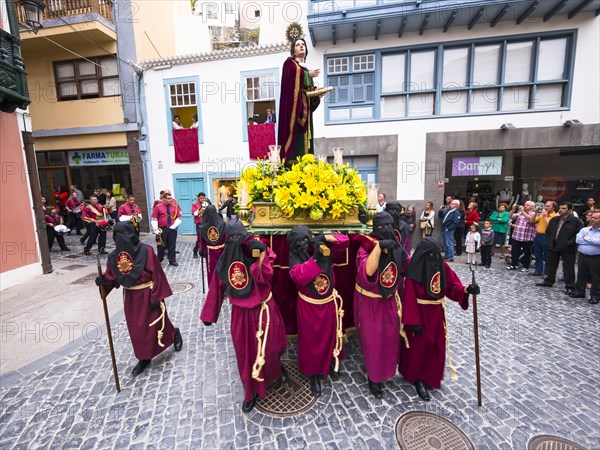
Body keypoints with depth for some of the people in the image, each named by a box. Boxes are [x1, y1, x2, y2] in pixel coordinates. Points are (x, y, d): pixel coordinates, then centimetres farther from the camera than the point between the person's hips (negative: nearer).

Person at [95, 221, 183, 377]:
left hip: (147, 295, -5)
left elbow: (157, 275, -18)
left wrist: (156, 297, -19)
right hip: (130, 297, 6)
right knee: (136, 329, 15)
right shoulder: (114, 256, -4)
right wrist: (103, 281, -21)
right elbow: (112, 276, 3)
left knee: (153, 325, 9)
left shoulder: (146, 251, -21)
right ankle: (144, 358, 34)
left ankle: (174, 333, 40)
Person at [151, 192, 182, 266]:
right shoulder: (158, 207, -4)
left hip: (172, 229, 1)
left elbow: (179, 218, 3)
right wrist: (156, 230, -8)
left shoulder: (175, 206, 1)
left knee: (172, 245, 7)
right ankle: (159, 260, 26)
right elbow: (154, 219, -3)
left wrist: (174, 226, -7)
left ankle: (172, 260, 18)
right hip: (162, 230, -1)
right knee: (161, 245, 10)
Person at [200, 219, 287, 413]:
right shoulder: (225, 260, -7)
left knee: (270, 345, 14)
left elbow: (264, 277, -31)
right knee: (245, 353, 14)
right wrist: (209, 314, 7)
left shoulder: (256, 253, -16)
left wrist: (262, 253, -38)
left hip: (263, 310, -2)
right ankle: (251, 391, 38)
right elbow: (217, 287, 1)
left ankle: (276, 368, 51)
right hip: (241, 313, 2)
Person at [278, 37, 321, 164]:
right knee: (294, 134, -17)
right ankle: (291, 165, -20)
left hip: (305, 107, 7)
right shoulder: (289, 62, 8)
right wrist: (309, 75, -8)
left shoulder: (306, 69, 28)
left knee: (304, 137, 0)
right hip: (293, 104, -7)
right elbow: (290, 79, -13)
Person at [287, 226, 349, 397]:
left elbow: (344, 241, -12)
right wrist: (315, 256, -37)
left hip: (329, 303, 2)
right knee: (311, 341, 12)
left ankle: (332, 363, 48)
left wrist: (323, 237, -25)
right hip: (309, 306, -2)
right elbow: (299, 277, -32)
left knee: (330, 336, 21)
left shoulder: (324, 250, -11)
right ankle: (314, 375, 32)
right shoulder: (295, 257, -16)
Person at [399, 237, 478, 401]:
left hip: (437, 313, 6)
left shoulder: (442, 266, -5)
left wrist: (466, 289, -27)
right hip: (419, 313, -6)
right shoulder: (414, 271, -22)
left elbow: (453, 286, -5)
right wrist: (414, 322, -20)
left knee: (437, 346, 18)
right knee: (419, 347, 9)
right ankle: (418, 379, 30)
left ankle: (432, 377, 41)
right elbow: (409, 298, -20)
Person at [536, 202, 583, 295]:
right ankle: (549, 281, 30)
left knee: (568, 268, 2)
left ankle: (570, 287, 10)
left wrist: (570, 243, -17)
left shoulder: (576, 221, -9)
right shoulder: (554, 220, 9)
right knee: (551, 265, 16)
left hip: (567, 249, -6)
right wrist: (549, 241, 7)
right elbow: (548, 231, 18)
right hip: (553, 247, 6)